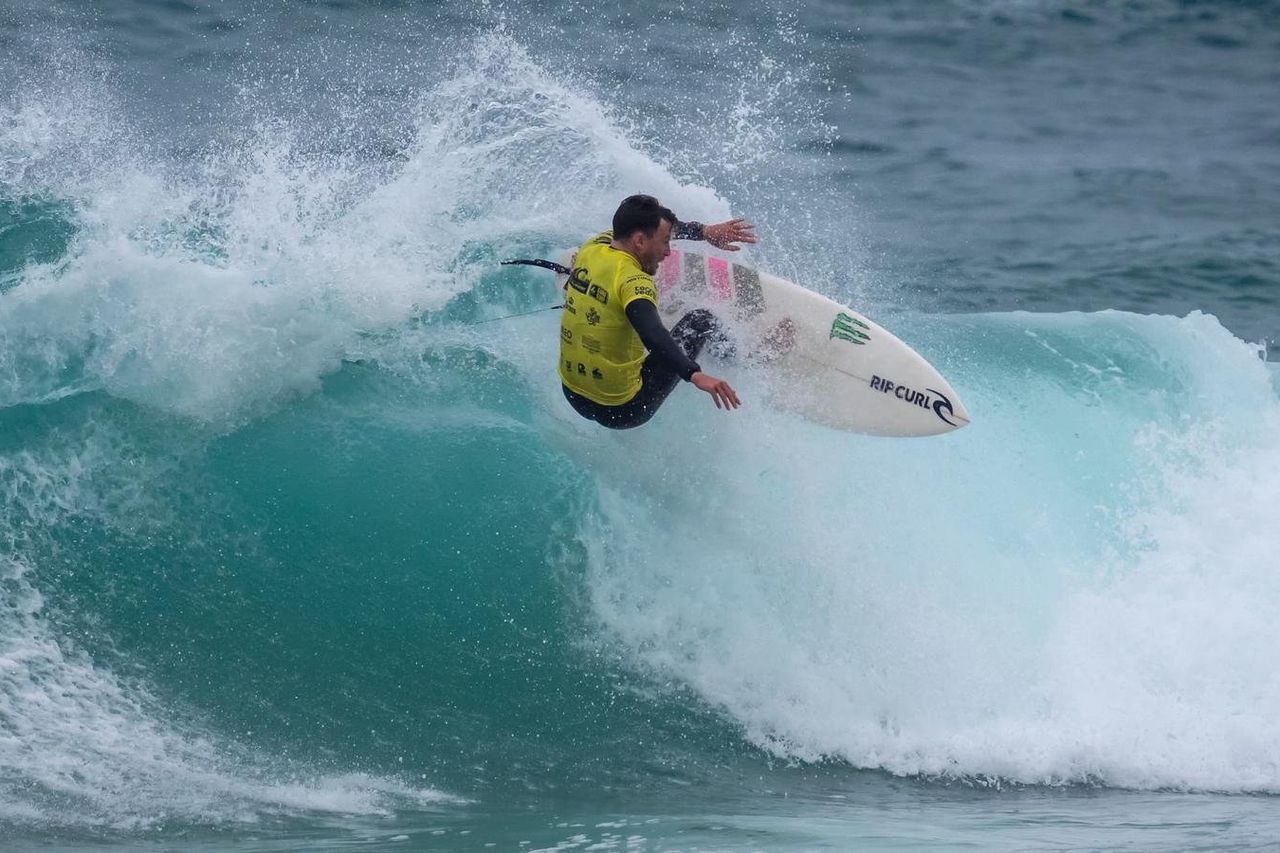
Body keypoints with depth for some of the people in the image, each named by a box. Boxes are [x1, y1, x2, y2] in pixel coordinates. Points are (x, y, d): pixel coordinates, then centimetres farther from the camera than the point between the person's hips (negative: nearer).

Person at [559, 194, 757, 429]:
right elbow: (652, 334, -43)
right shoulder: (633, 281, -25)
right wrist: (695, 375, -54)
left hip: (573, 397, 7)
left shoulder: (591, 248, -1)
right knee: (701, 321, 10)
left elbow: (653, 225, 18)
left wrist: (704, 231, 19)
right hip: (623, 412, -7)